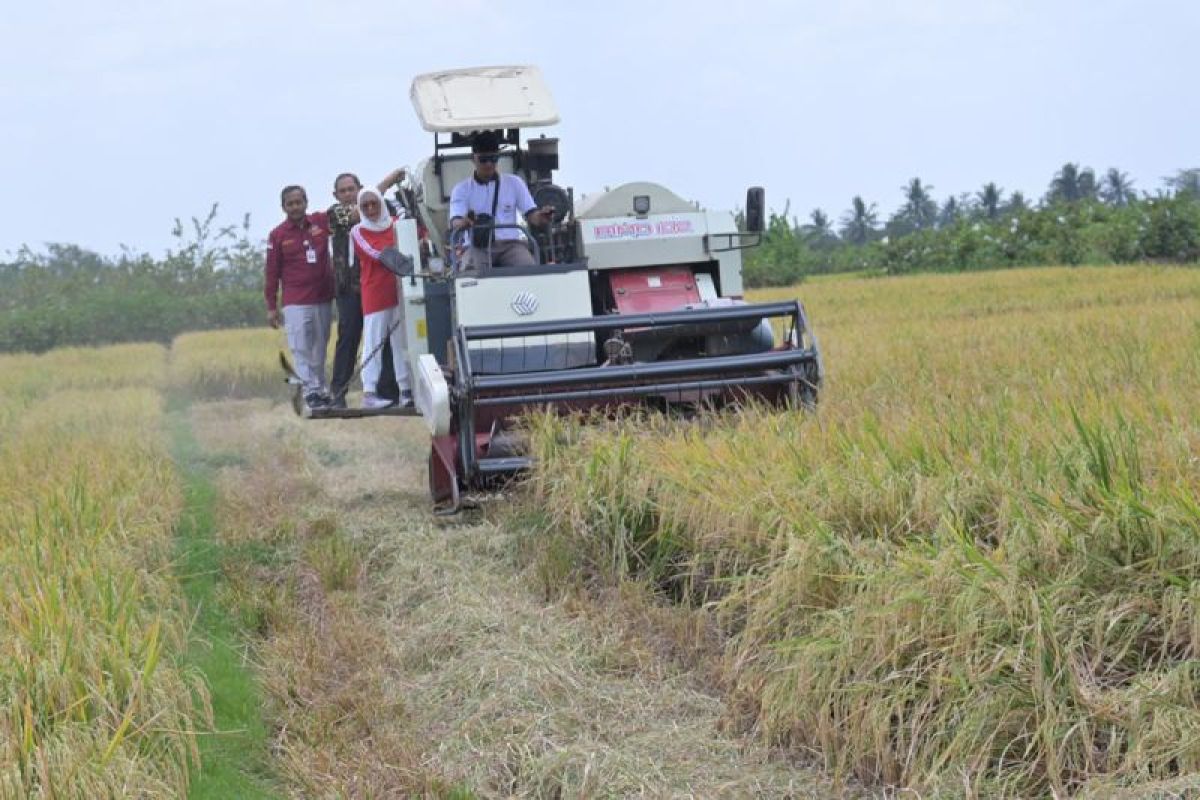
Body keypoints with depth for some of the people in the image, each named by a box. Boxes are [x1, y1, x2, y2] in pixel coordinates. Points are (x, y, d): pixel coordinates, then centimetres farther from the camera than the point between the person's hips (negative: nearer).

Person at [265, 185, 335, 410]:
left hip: (324, 299, 3)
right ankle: (312, 391, -7)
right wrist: (271, 307, -1)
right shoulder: (278, 235, -1)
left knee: (320, 348, 9)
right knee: (301, 349, -8)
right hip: (296, 304, -3)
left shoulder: (321, 221, 4)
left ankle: (319, 389, 16)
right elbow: (271, 273, 1)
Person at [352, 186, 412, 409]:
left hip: (398, 292, 4)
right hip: (375, 295, -4)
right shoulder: (358, 231, 0)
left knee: (402, 340, 5)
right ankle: (369, 391, -6)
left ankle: (405, 388, 9)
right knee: (373, 342, -5)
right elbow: (377, 254, -12)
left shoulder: (396, 223, 11)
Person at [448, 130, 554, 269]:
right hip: (478, 246, -1)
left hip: (510, 243, 1)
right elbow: (454, 222, -4)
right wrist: (462, 223, -30)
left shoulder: (514, 183, 16)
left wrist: (540, 217, -18)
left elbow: (531, 215, 8)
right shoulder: (462, 189, 11)